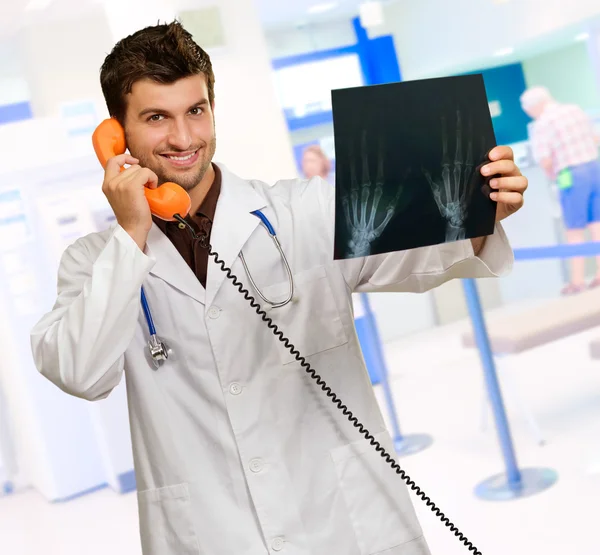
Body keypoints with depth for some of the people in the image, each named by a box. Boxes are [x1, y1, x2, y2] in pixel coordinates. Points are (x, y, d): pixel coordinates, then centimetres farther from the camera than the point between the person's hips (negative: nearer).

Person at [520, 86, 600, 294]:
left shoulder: (541, 125, -10)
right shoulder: (576, 110, 10)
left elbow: (545, 160, -16)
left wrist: (552, 175, 4)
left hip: (572, 177, -6)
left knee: (575, 231, 4)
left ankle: (578, 280, 9)